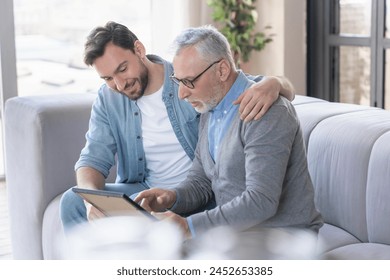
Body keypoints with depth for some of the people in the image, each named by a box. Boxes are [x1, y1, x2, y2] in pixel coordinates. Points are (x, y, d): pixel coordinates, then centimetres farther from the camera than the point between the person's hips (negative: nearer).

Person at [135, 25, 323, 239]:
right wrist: (173, 197, -7)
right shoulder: (210, 111, 10)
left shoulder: (266, 113, -21)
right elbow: (201, 180, 16)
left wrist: (189, 227, -31)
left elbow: (261, 202, -28)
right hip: (234, 230, 8)